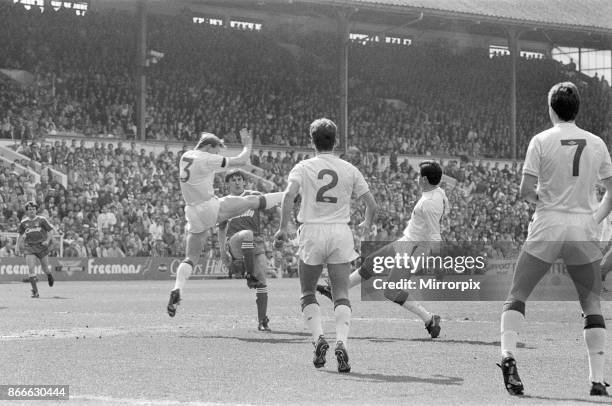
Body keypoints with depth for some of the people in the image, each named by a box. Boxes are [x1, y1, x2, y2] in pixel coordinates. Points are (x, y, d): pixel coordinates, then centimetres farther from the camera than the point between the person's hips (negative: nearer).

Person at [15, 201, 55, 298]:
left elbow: (50, 231, 2)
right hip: (29, 248, 1)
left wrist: (47, 240, -14)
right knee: (31, 269, -12)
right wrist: (17, 246, 12)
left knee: (45, 268, 6)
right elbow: (20, 235, 19)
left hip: (42, 246, -1)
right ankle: (35, 291, -10)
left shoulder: (42, 220, -1)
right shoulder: (23, 222, 7)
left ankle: (49, 276, 44)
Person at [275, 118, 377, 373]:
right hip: (340, 232, 1)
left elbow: (289, 195, -15)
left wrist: (283, 228, -12)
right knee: (341, 294, 1)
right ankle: (341, 343, -18)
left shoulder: (303, 168, 2)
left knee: (308, 293, 13)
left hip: (312, 232, -1)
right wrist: (367, 225, 29)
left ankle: (318, 337, -7)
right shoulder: (349, 170, 8)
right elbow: (371, 204, 9)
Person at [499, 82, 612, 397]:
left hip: (547, 229, -2)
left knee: (516, 296, 7)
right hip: (584, 234, 2)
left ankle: (508, 354, -14)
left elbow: (525, 190, -8)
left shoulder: (542, 141, -4)